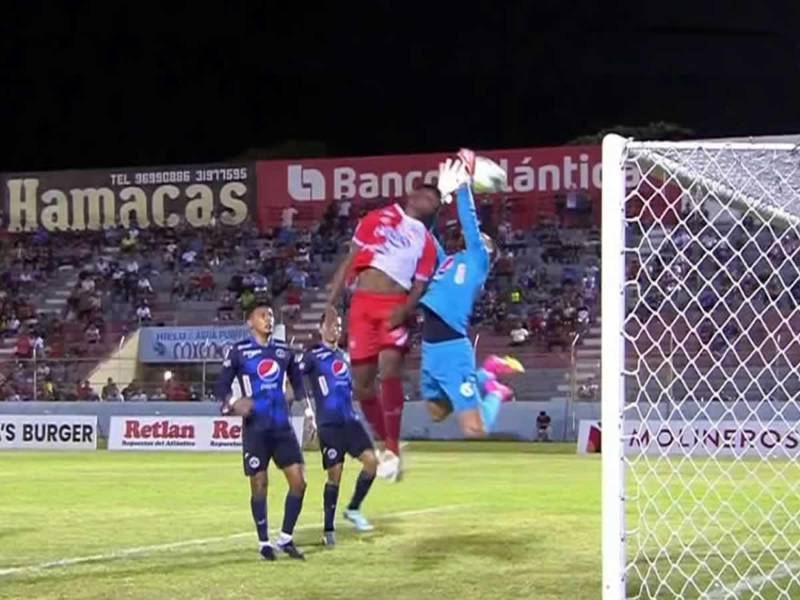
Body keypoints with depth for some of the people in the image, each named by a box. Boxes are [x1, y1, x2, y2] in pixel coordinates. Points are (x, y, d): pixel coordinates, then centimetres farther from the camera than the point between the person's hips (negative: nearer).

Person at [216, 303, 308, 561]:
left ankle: (285, 538, 11)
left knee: (298, 480, -2)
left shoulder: (284, 351, 10)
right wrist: (233, 401, -23)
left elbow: (298, 384, 18)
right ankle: (264, 542, 14)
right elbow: (221, 387, -3)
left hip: (282, 426, 4)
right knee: (259, 484, 0)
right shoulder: (238, 352, -2)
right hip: (255, 428, -4)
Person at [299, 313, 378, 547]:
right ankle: (329, 529, 8)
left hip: (350, 420, 6)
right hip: (329, 423, -6)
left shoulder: (344, 356, 15)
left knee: (371, 459, -10)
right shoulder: (313, 356, -4)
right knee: (335, 474, -4)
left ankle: (353, 509, 7)